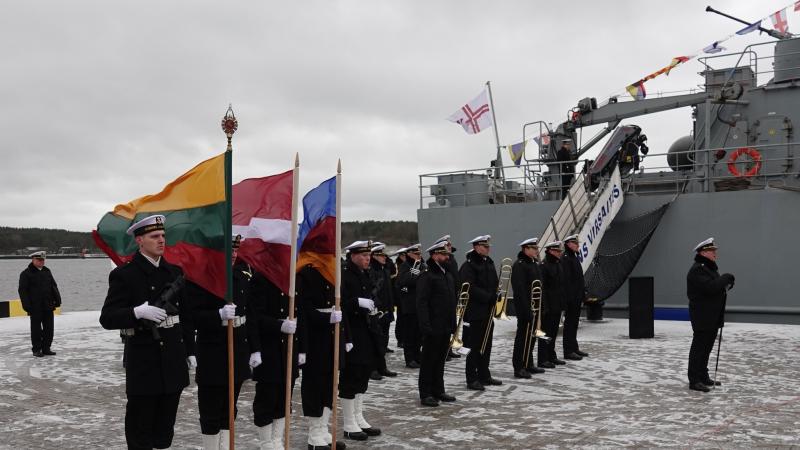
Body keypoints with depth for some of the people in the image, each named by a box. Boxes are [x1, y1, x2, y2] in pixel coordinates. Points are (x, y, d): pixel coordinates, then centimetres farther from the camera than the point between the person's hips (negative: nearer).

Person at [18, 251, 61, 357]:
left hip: (48, 306, 5)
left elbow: (54, 287, 15)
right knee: (36, 329, 3)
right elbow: (22, 291, -8)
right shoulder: (26, 274, -5)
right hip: (35, 307, -5)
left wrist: (57, 300, 6)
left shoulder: (47, 272, 12)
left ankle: (46, 348, 16)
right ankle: (36, 349, 12)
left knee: (49, 328, 7)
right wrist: (27, 305, -15)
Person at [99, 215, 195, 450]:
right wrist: (139, 312, -27)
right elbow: (107, 318, -12)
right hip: (143, 364, -5)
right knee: (140, 429, 4)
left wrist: (190, 351, 12)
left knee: (165, 428, 14)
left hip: (173, 362, 5)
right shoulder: (124, 275, -7)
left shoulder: (174, 272, 10)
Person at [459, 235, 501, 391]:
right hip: (475, 312, -8)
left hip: (488, 312, 8)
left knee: (486, 346, 14)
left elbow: (494, 283, 20)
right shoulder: (468, 266, -13)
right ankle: (472, 379, 4)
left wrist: (495, 295, 0)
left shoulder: (489, 263, 14)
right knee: (474, 347, -3)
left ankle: (484, 376, 24)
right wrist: (488, 297, -22)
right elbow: (470, 288, -22)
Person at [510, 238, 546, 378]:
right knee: (523, 336, -5)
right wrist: (527, 309, -24)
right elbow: (519, 289, -22)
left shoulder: (534, 264, 14)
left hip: (535, 306, 9)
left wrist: (540, 305, 16)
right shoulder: (519, 265, -16)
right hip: (525, 307, -9)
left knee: (532, 335, 16)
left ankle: (528, 364, 26)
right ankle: (518, 368, 1)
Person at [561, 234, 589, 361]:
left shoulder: (575, 257, 16)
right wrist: (568, 297, -24)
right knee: (569, 322, -5)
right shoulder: (565, 258, -13)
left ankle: (574, 348, 22)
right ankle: (568, 351, -1)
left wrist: (583, 294, 17)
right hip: (571, 297, -9)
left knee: (574, 322, 14)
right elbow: (565, 279, -20)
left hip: (577, 297, 9)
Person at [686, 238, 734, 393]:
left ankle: (703, 377, 25)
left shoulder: (711, 268, 17)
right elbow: (710, 287, -28)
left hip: (714, 317, 10)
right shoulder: (697, 270, -16)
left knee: (707, 348, 16)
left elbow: (717, 286, 22)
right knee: (699, 348, -5)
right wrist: (726, 278, -15)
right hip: (702, 317, -10)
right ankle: (694, 380, -1)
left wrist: (726, 284, 2)